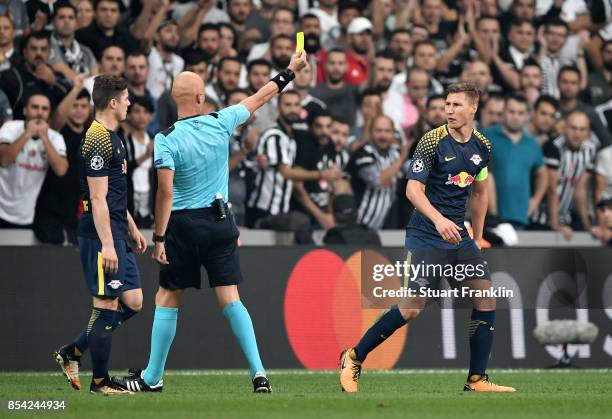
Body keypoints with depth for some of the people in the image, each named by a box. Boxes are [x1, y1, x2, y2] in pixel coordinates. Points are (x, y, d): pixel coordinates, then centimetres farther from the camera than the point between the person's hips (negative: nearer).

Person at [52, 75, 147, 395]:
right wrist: (107, 244, -22)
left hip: (116, 236, 10)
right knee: (107, 304, -5)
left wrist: (132, 229, 27)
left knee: (133, 302, 9)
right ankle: (99, 381, 2)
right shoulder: (99, 140, -14)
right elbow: (97, 198, -19)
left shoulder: (111, 138, 18)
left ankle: (72, 352, 16)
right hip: (101, 236, -10)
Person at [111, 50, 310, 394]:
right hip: (221, 222, 3)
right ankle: (259, 373, -6)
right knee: (231, 300, 3)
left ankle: (152, 378, 11)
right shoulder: (221, 122, -3)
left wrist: (159, 238, -11)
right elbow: (259, 99, 12)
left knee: (167, 300, 6)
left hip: (184, 226, -3)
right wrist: (290, 71, 25)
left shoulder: (166, 140, -13)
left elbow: (165, 193, -16)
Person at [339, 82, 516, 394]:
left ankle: (476, 380, 5)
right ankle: (353, 358, 4)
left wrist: (477, 237, 21)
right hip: (426, 236, -6)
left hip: (459, 236, 6)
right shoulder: (432, 141, -12)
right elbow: (413, 189, -16)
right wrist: (439, 219, -31)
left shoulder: (482, 146, 7)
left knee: (487, 297, -3)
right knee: (412, 309, -12)